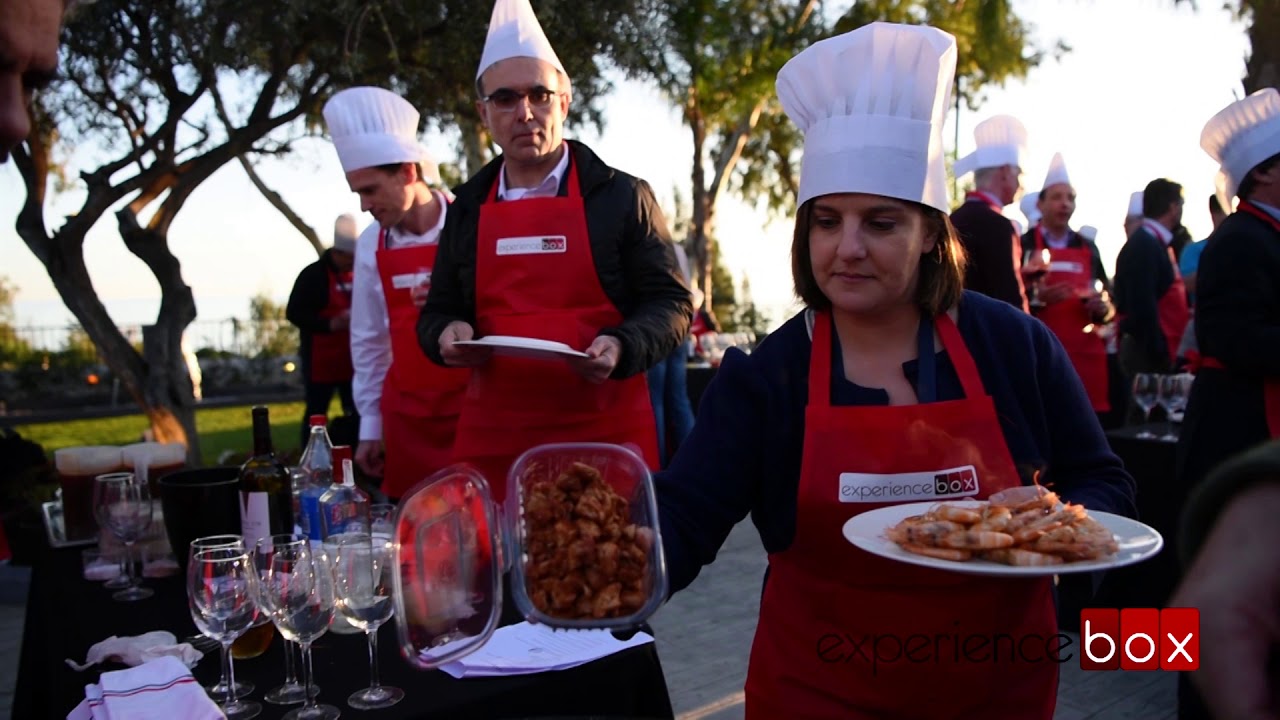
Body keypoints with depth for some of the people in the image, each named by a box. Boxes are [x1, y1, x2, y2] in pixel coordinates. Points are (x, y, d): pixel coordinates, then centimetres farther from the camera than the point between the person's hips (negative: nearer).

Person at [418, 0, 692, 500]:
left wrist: (621, 347, -16)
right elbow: (438, 310, 21)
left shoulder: (622, 196, 3)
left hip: (606, 435, -2)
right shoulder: (467, 210, 13)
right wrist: (447, 333, -3)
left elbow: (670, 302, 3)